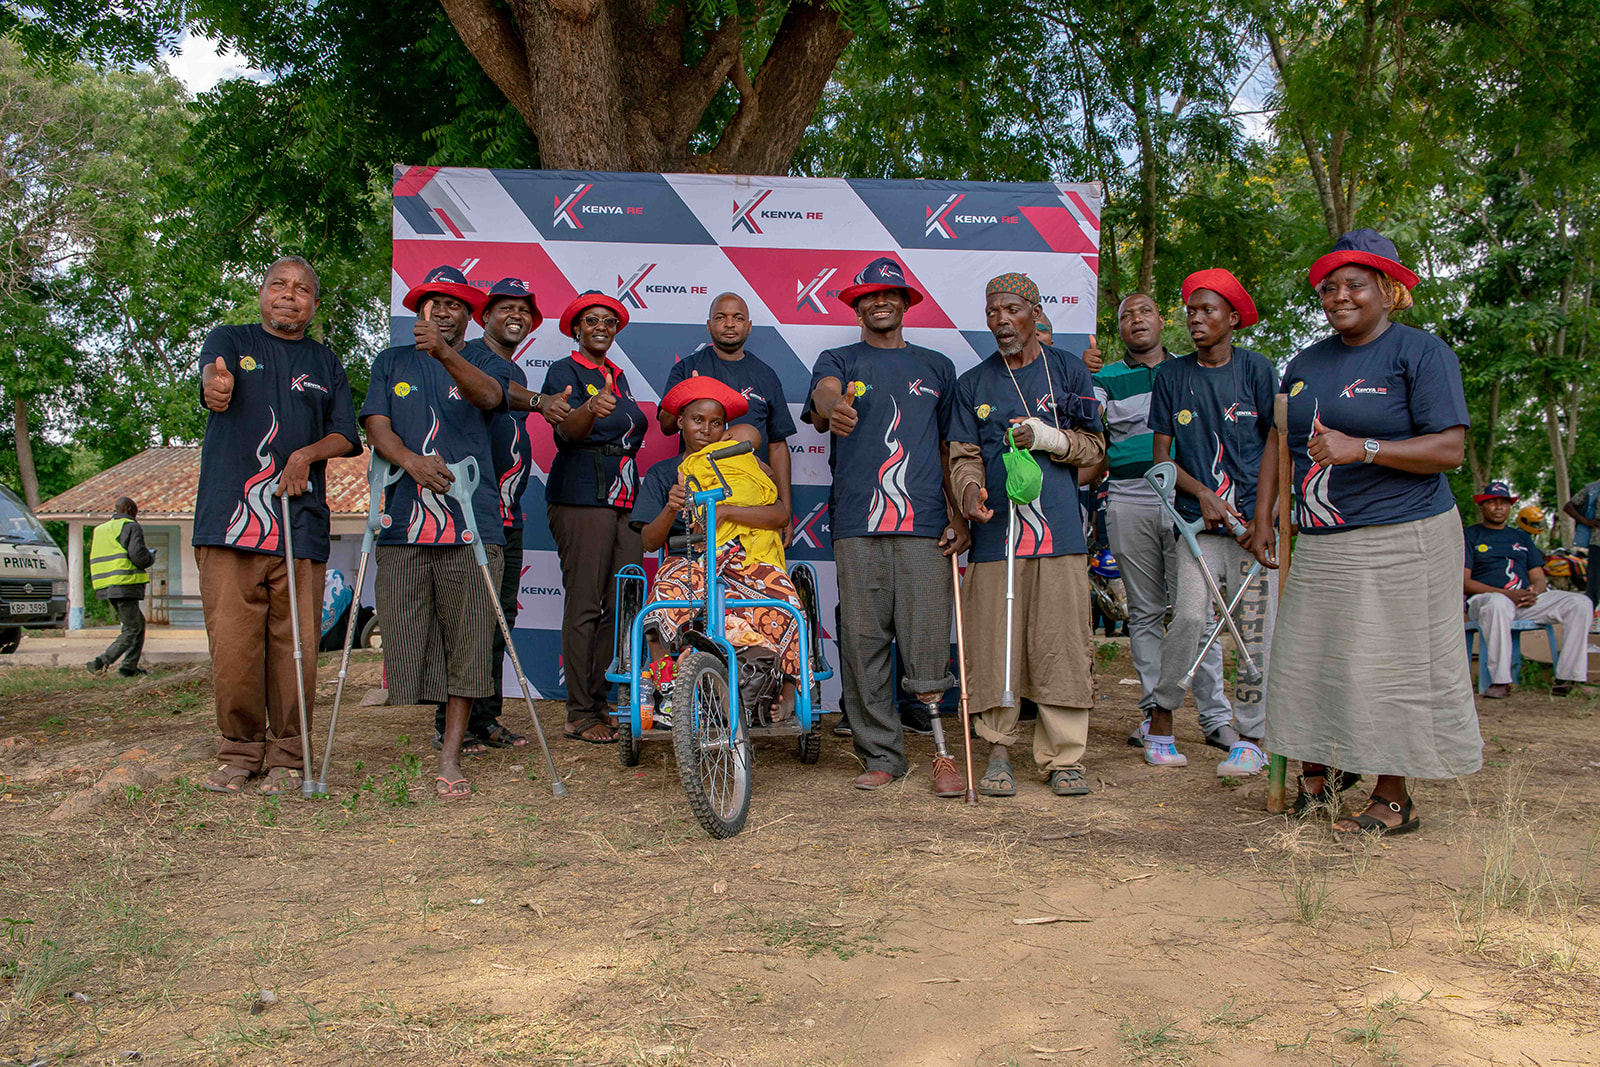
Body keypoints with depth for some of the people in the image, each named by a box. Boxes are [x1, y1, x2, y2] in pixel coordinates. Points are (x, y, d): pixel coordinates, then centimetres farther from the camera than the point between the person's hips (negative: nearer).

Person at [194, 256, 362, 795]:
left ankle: (286, 756, 11)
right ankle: (239, 750, 13)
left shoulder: (326, 363, 18)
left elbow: (347, 435, 12)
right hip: (229, 521, -1)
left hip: (301, 524, 1)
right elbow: (211, 374, -12)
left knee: (296, 647, -1)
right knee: (232, 646, -3)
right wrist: (217, 384, -37)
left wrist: (307, 454, -9)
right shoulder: (230, 341, 12)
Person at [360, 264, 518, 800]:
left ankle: (450, 757, 3)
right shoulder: (392, 363, 19)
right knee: (407, 642, 0)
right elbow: (376, 426, 7)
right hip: (402, 521, 2)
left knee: (467, 643, -4)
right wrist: (413, 461, -15)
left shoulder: (484, 362, 11)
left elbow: (489, 395, -13)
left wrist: (444, 354, -33)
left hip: (471, 521, -2)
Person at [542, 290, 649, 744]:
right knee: (584, 607, -7)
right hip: (581, 498, -7)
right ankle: (580, 714, -2)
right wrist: (591, 409, -39)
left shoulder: (618, 376, 21)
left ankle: (603, 702, 11)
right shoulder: (564, 372, 0)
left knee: (625, 606, 2)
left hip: (624, 499, 7)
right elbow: (567, 431, -19)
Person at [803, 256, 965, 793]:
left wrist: (960, 514, 7)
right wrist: (832, 407, -36)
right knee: (863, 642, 0)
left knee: (928, 645, -6)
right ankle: (881, 755, 10)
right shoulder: (838, 361, 14)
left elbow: (952, 447, 19)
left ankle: (942, 753, 6)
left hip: (924, 525, 0)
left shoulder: (936, 366, 20)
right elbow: (822, 393, -11)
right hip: (857, 526, 0)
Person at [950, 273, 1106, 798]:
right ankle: (998, 750, 10)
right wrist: (969, 490, -12)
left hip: (1059, 532, -1)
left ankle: (1064, 756, 7)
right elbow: (964, 454, 10)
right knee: (993, 646, -2)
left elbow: (1094, 446, 10)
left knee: (1061, 644, -3)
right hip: (994, 531, 1)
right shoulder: (973, 383, 15)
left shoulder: (1069, 372, 12)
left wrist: (1049, 438, -9)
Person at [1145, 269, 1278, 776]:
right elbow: (1162, 457, 9)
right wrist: (1201, 494, -7)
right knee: (1190, 618, -17)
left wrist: (1265, 516, -4)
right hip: (1198, 523, 0)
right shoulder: (1171, 375, 9)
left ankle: (1249, 738, 10)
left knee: (1256, 630, -2)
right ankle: (1161, 718, 1)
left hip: (1252, 520, 0)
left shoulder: (1256, 369, 5)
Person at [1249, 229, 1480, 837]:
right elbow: (1279, 443, 19)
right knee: (1305, 658, 7)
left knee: (1388, 667, -4)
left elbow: (1449, 449, -12)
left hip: (1401, 541, -6)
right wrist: (1263, 516, 11)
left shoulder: (1421, 352, -4)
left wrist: (1362, 448, -21)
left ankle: (1394, 800, 8)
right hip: (1320, 543, 7)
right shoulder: (1306, 363, 16)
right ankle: (1314, 779, 22)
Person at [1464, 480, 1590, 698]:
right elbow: (1463, 582, -3)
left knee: (1581, 603, -17)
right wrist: (1507, 594, -16)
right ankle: (1500, 681, -36)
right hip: (1484, 599, -5)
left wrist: (1534, 592, -8)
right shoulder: (1470, 536, 10)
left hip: (1527, 601, 5)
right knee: (1498, 604, -42)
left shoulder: (1521, 538, 27)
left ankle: (1566, 677, -22)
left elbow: (1539, 578, 19)